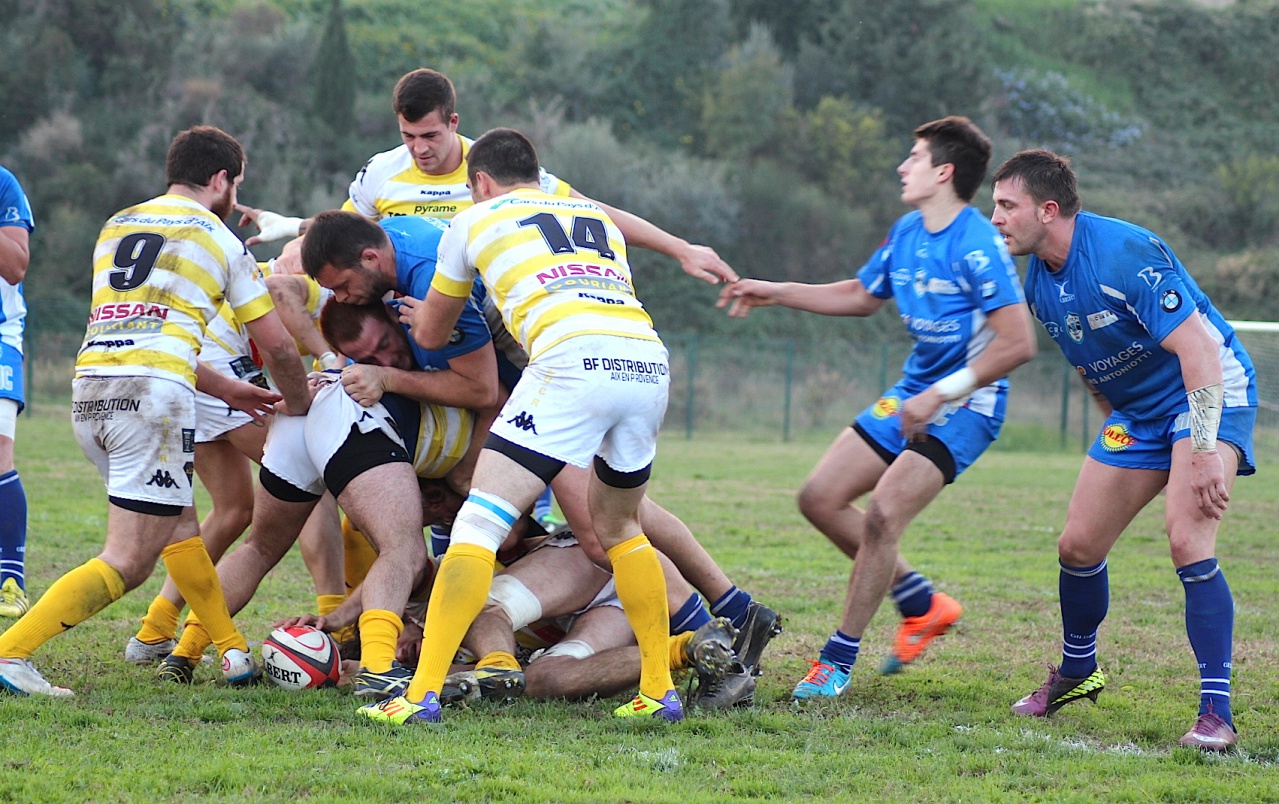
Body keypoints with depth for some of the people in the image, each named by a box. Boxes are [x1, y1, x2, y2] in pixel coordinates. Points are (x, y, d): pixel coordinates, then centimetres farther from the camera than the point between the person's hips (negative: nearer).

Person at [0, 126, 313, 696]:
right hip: (154, 396, -7)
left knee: (178, 526, 24)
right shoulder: (219, 240, 10)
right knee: (127, 564, -6)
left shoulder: (116, 226, 24)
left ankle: (235, 653, 26)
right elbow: (276, 346, 12)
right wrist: (298, 406, 32)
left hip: (89, 389, 7)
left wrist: (227, 390, 40)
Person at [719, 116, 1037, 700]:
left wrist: (941, 395, -26)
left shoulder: (977, 246, -20)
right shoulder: (907, 233, 7)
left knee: (881, 516, -20)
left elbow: (1017, 343, -25)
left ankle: (839, 660, -6)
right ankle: (923, 605, 17)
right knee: (820, 498, 4)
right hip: (913, 395, 9)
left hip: (964, 408, -9)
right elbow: (862, 295, 25)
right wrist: (775, 293, 21)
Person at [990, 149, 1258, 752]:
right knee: (1078, 546, 6)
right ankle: (1077, 672, 33)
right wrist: (1116, 428, 18)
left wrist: (1203, 453, -35)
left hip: (1209, 395, -8)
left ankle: (1217, 713, -23)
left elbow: (1198, 347, -30)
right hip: (1137, 412, 8)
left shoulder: (1123, 255, -27)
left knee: (1187, 539, -26)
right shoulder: (1040, 284, 0)